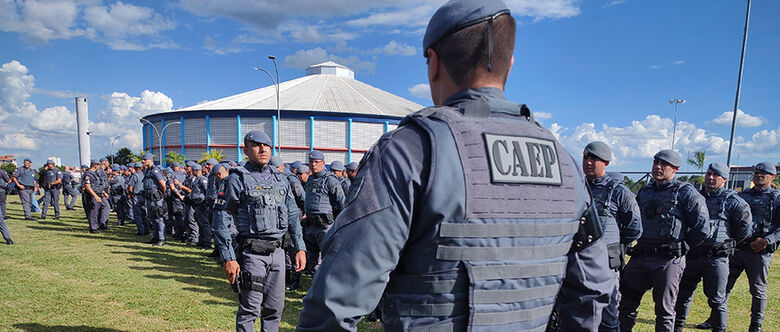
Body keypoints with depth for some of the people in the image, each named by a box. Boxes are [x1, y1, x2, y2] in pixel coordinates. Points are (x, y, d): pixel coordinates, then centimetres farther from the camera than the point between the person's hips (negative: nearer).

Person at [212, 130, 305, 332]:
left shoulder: (279, 178, 12)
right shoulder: (237, 179, -4)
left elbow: (293, 215, 15)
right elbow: (221, 219, -7)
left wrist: (300, 248, 9)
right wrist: (228, 257, -13)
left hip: (277, 252, 5)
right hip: (252, 253, -5)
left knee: (275, 308, 12)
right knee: (249, 309, 1)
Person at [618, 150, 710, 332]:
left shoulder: (685, 192, -3)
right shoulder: (645, 191, 13)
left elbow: (702, 229, -6)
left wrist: (680, 247, -1)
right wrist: (640, 245, 14)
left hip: (668, 260, -5)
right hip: (640, 257, 5)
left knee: (665, 311, 6)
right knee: (626, 303, 10)